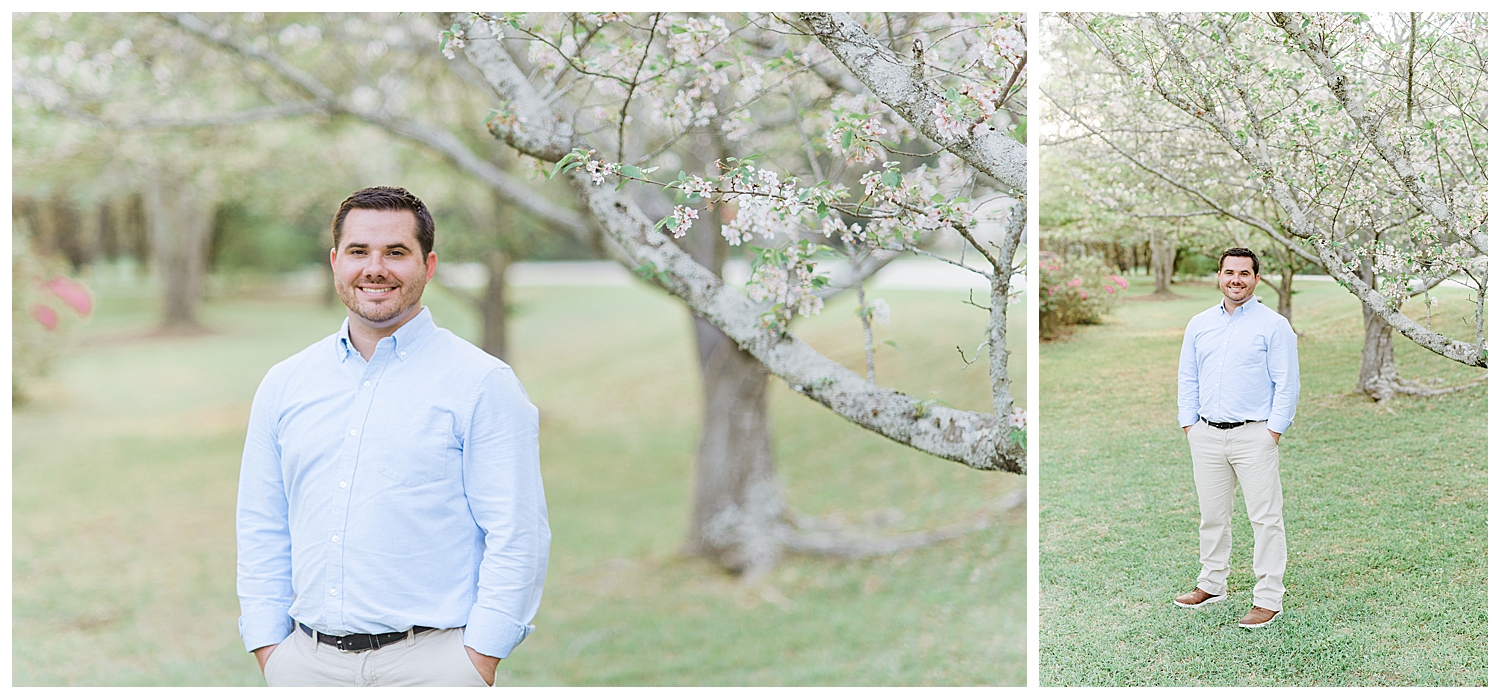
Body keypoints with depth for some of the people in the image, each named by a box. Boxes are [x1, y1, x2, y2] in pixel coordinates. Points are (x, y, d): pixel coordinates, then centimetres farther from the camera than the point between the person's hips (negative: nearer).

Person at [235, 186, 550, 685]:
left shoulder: (482, 383, -3)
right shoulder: (284, 384, 11)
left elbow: (517, 538, -7)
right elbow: (261, 531, 14)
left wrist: (477, 665, -11)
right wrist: (270, 653, 6)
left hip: (429, 662, -3)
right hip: (306, 663, 4)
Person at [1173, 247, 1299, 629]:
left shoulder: (1274, 325, -2)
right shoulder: (1199, 324, 12)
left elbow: (1287, 384, -5)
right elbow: (1187, 379, 16)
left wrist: (1273, 431, -10)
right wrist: (1189, 425, 7)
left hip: (1254, 435, -4)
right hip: (1207, 435, 5)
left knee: (1265, 517, -4)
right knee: (1211, 514, 12)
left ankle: (1269, 598, 1)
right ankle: (1213, 584, 25)